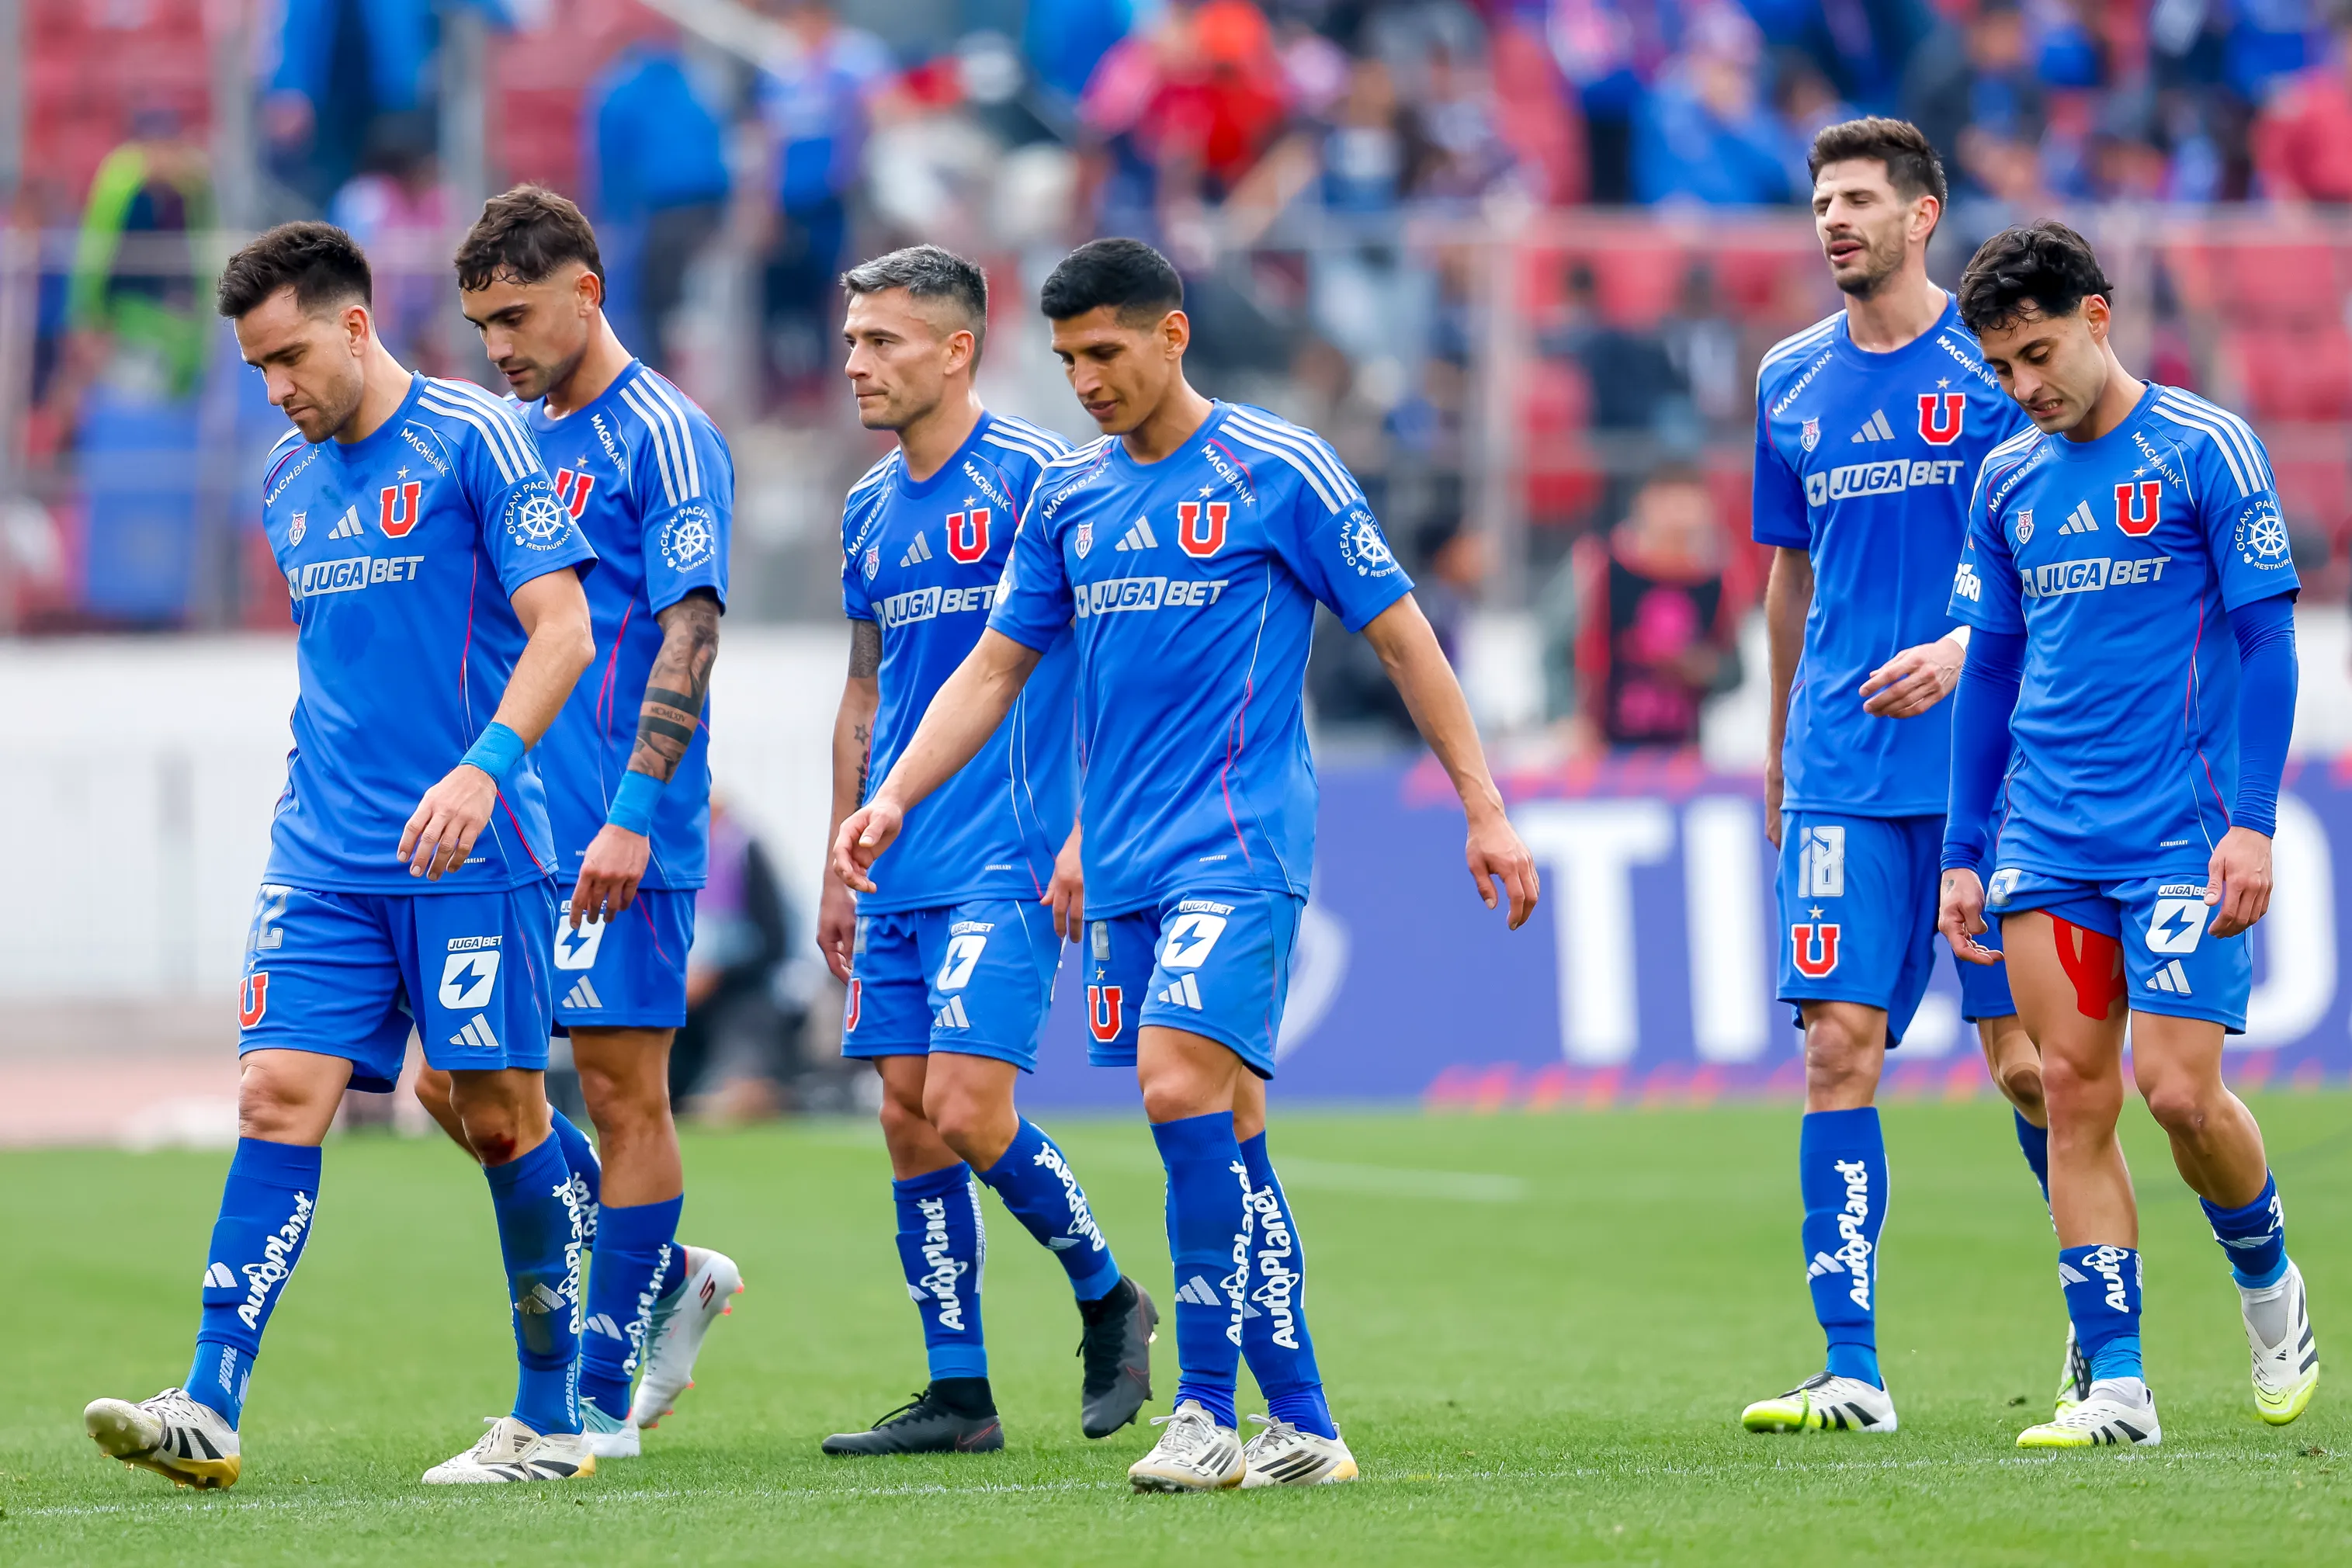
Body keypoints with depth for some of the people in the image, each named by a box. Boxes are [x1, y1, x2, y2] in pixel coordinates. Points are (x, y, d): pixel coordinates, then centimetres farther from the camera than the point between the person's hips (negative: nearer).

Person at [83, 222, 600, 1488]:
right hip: (324, 859, 6)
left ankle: (552, 1419, 11)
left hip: (468, 853, -5)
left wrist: (483, 766, -23)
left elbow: (563, 630, -11)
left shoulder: (475, 442, -6)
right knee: (278, 1097, -6)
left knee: (499, 1116, 0)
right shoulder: (287, 482, 14)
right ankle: (209, 1410, -14)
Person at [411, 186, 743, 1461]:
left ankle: (600, 1400, 2)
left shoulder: (662, 437, -8)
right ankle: (668, 1278, 19)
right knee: (456, 1080, 4)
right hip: (511, 831, 8)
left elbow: (689, 632, -15)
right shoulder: (518, 442, 16)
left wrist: (632, 815, -22)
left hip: (619, 841, -8)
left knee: (621, 1088, -3)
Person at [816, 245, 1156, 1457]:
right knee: (910, 1126, 4)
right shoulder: (869, 510, 15)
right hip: (900, 875, 7)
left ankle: (1107, 1297, 8)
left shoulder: (1034, 476, -8)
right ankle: (957, 1394, 8)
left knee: (967, 1112, -15)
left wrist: (1084, 833, -16)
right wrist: (842, 866, 20)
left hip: (1007, 861, -7)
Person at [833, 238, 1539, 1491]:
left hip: (1238, 846, -6)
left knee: (1183, 1086, -21)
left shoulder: (1278, 474, -4)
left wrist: (1484, 808, -1)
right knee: (1223, 1130, 6)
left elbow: (1401, 636, 0)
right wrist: (891, 800, 4)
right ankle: (1298, 1423, 9)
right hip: (1123, 868, 6)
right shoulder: (1067, 498, 12)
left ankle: (1210, 1406, -15)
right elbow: (995, 668, 17)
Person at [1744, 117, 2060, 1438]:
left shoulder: (1997, 365, -2)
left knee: (2026, 1058, -1)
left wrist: (1967, 650, -20)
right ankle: (1853, 1368, -7)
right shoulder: (1793, 384, 12)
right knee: (1841, 1046, -6)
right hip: (1842, 774, 4)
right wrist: (1778, 748, 24)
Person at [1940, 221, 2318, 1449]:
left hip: (2182, 835, -5)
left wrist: (2253, 822, -12)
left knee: (2178, 1091, -10)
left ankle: (2268, 1283, 20)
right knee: (2074, 1090, -2)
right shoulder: (2007, 483, 11)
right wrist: (1963, 854, 14)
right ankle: (2115, 1383, 1)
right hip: (2046, 841, 5)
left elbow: (2264, 640, -6)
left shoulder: (2204, 451, -5)